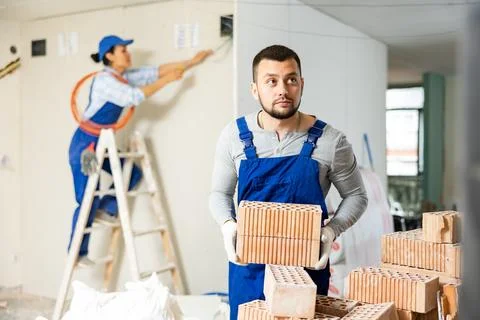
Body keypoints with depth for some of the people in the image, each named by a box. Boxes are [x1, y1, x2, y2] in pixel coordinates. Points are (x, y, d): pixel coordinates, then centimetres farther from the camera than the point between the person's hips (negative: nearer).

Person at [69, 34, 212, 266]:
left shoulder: (124, 77, 6)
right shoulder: (104, 80, -19)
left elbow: (155, 71, 5)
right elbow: (134, 97, -30)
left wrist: (192, 62, 4)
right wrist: (167, 80, -25)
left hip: (102, 143, 9)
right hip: (85, 144, -9)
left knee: (133, 173, 7)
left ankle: (106, 210, 17)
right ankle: (77, 253, 8)